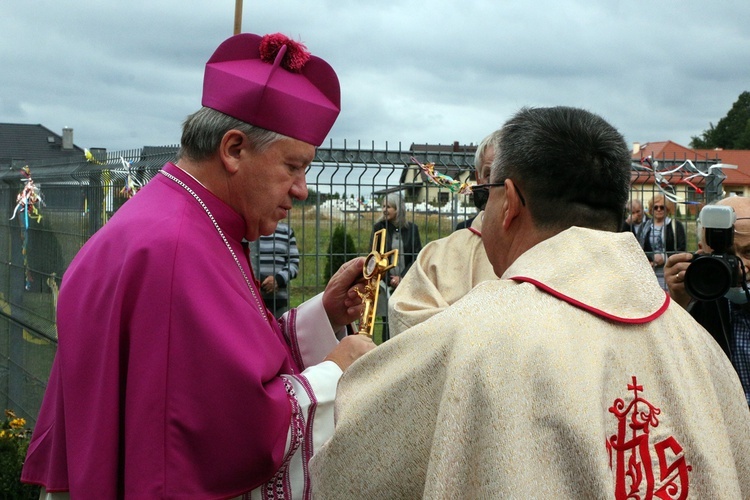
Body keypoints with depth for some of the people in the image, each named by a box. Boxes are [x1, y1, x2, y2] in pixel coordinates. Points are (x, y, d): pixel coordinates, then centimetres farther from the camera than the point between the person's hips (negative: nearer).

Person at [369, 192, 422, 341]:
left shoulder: (411, 228, 5)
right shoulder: (379, 227, 4)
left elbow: (417, 257, 3)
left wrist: (402, 278, -8)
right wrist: (390, 281, -4)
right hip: (385, 284, 0)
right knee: (388, 323, -3)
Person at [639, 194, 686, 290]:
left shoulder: (676, 225, 6)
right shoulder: (645, 226, 13)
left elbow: (682, 248, 0)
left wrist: (664, 258, -11)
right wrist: (653, 257, -11)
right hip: (649, 272, 2)